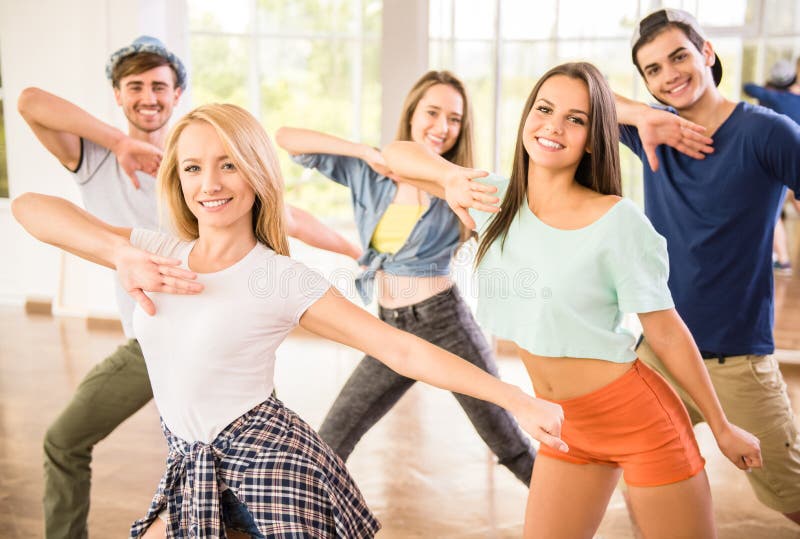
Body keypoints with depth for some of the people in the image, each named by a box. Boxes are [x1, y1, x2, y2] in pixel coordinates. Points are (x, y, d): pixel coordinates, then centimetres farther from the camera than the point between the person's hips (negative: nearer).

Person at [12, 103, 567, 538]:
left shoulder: (286, 280, -12)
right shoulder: (160, 253, 1)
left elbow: (405, 350, -15)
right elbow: (29, 207, -4)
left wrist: (518, 400, -20)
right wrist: (121, 254, -22)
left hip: (269, 464, -5)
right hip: (194, 470, 6)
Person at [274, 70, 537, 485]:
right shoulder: (366, 171, 3)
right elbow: (286, 138, -3)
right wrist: (365, 151, -14)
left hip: (445, 323, -3)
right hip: (391, 330, 4)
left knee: (510, 444, 3)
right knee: (330, 442, 8)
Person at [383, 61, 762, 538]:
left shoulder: (617, 219, -17)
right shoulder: (499, 199, -2)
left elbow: (667, 333, -10)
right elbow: (396, 153, 3)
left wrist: (722, 426, -1)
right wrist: (453, 176, -17)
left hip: (638, 418, -5)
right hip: (564, 427, 5)